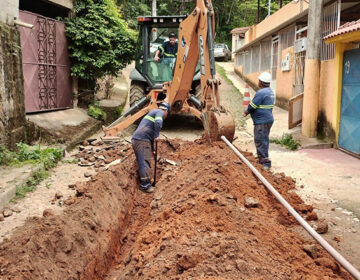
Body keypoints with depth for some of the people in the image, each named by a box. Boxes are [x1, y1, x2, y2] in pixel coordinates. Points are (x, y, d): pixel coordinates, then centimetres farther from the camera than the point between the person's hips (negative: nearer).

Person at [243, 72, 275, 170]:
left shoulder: (261, 93, -19)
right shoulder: (270, 91, 14)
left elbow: (252, 106, -15)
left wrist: (246, 112, 5)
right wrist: (248, 111, 13)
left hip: (262, 122, -10)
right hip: (268, 120, 10)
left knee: (260, 141, -6)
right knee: (263, 141, 18)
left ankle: (265, 162, -6)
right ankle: (261, 159, 29)